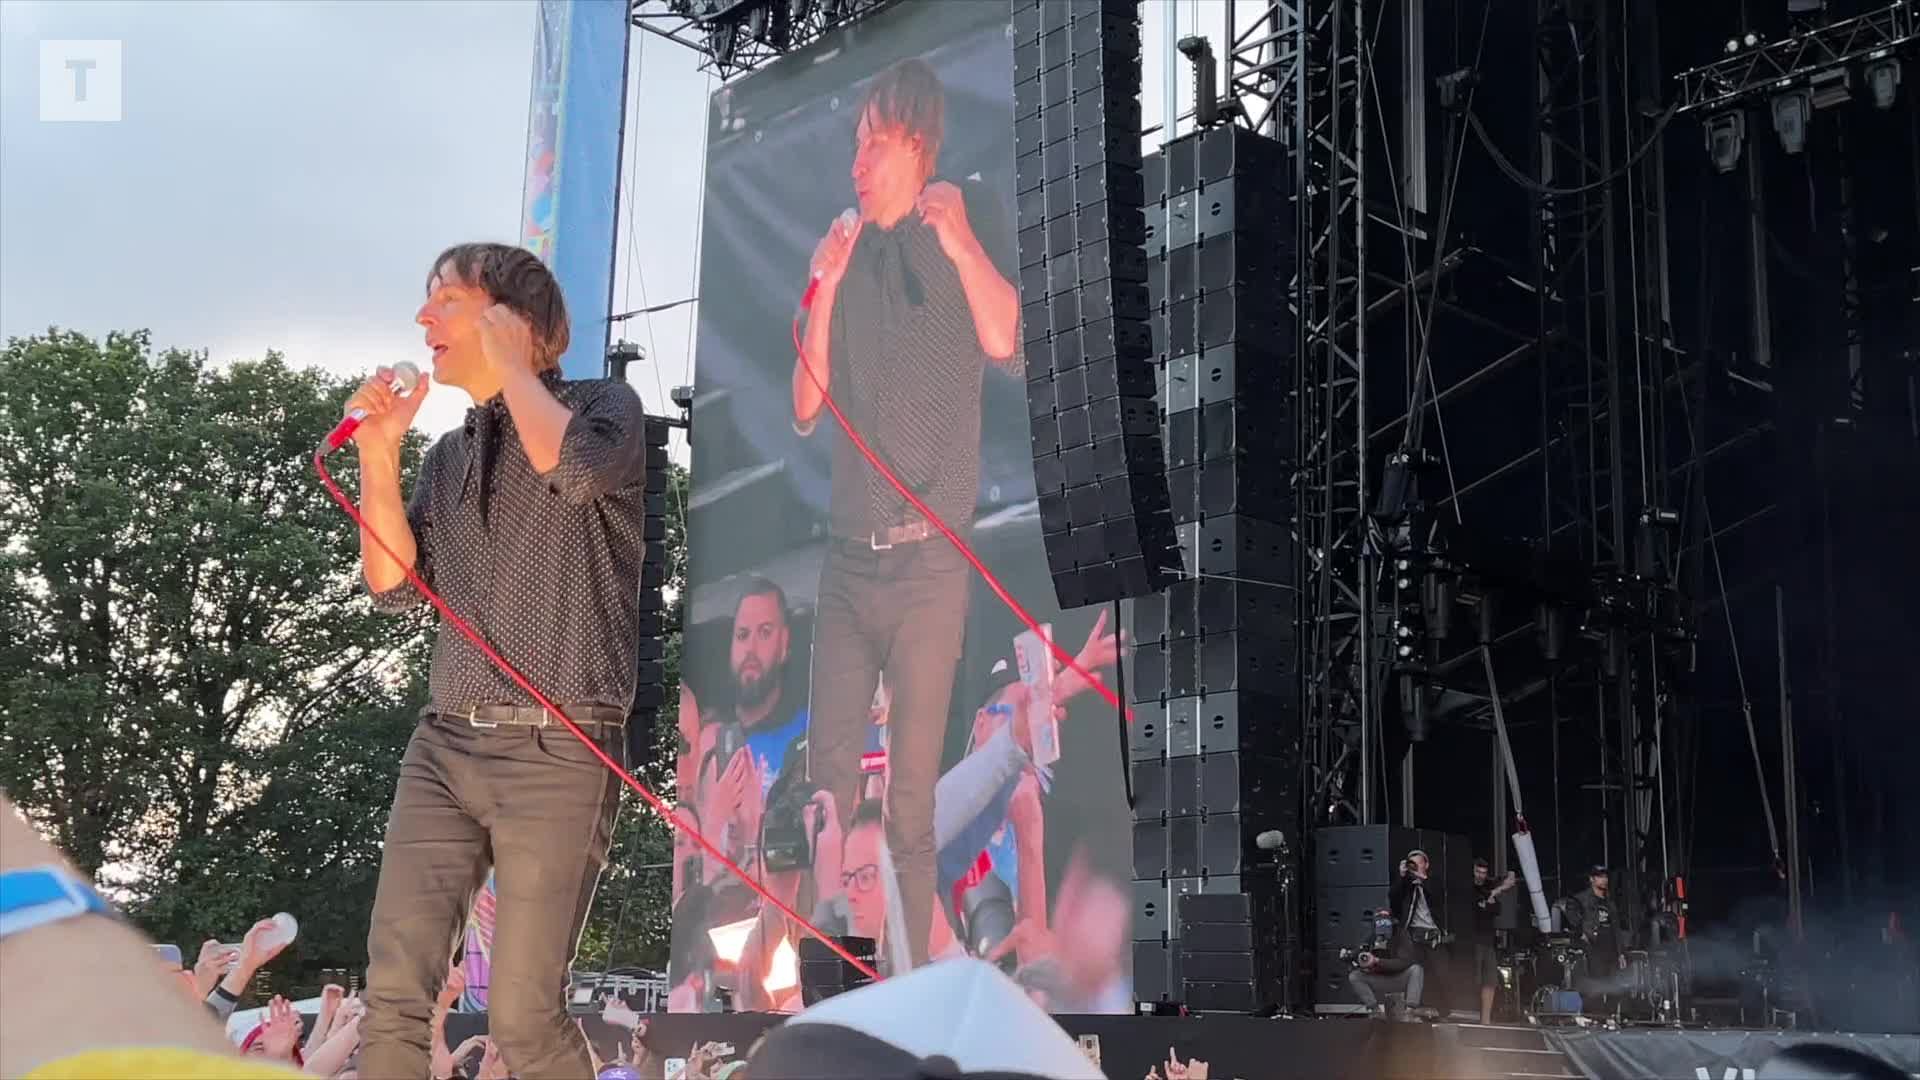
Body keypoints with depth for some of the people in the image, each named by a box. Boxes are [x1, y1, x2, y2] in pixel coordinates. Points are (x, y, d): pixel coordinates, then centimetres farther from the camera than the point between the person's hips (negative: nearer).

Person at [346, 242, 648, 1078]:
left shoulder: (604, 405, 0)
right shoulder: (449, 454, 18)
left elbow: (571, 465, -24)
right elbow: (395, 587, 11)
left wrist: (510, 360, -8)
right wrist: (378, 457, 1)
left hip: (556, 756, -6)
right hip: (443, 747, 6)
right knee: (394, 990, 0)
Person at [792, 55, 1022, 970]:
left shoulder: (969, 227, -5)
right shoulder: (844, 253, 8)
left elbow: (1009, 348, -21)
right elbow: (805, 409, 5)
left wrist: (961, 242, -28)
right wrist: (824, 290, -5)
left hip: (928, 564, -4)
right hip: (846, 559, 4)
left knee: (911, 802, 2)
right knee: (827, 776, 9)